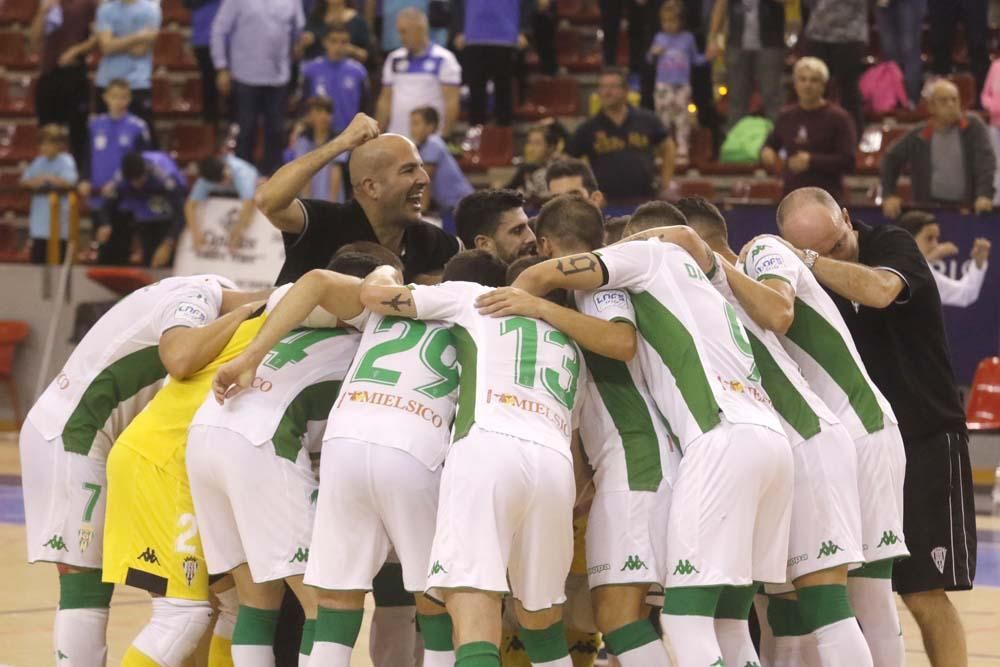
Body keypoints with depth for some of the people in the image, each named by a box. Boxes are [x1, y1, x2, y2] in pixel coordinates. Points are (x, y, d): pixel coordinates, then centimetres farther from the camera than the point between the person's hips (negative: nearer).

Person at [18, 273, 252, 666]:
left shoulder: (208, 292, 10)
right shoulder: (195, 300, -18)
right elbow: (181, 361, -38)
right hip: (70, 438, -10)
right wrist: (244, 313, -27)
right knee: (86, 587, -10)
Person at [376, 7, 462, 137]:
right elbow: (385, 100, 15)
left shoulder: (444, 59, -3)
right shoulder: (394, 59, 12)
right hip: (396, 138, 5)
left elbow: (451, 102, -7)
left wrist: (444, 135, -13)